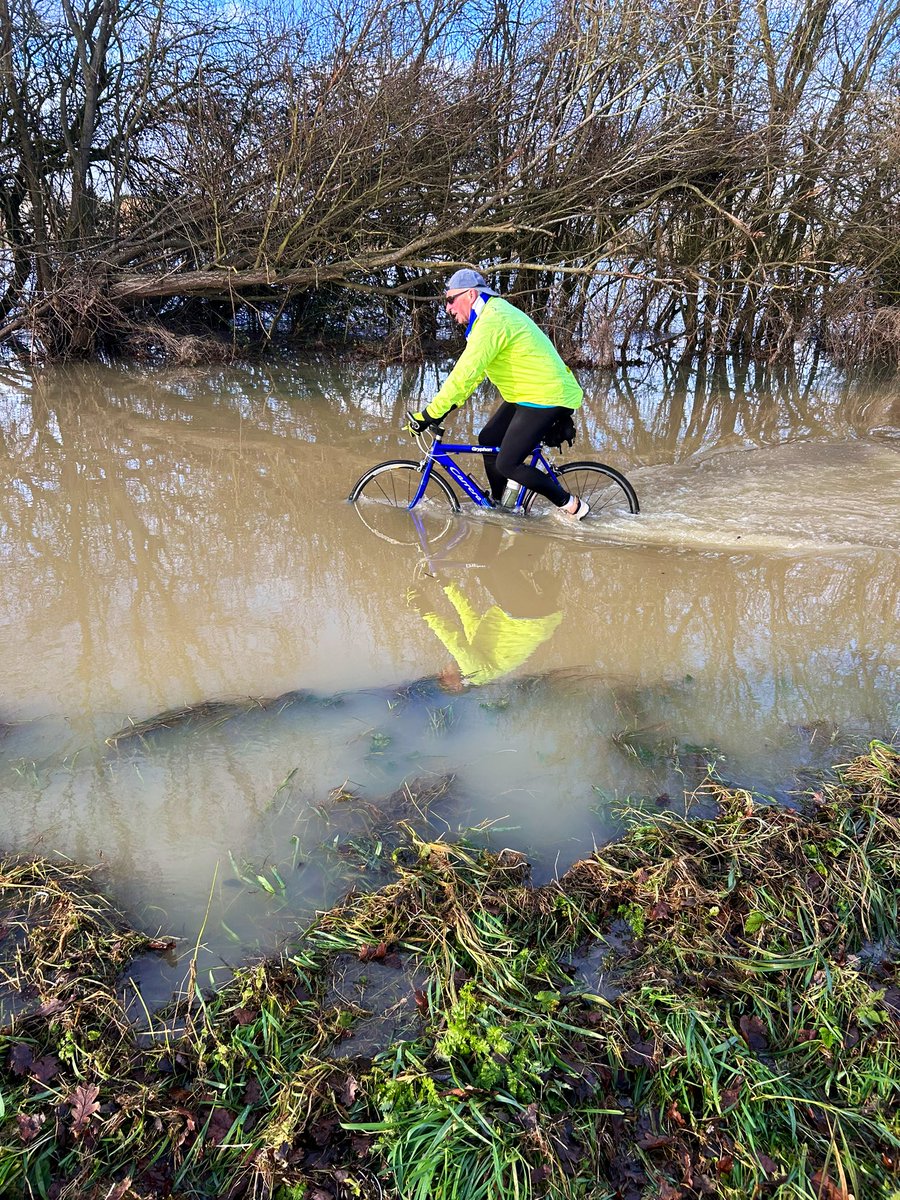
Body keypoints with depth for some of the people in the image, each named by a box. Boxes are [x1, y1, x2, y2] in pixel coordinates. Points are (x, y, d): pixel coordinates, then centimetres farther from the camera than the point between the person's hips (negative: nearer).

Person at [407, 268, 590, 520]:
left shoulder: (491, 322, -21)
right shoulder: (495, 311, 13)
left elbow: (464, 374, -26)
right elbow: (473, 371, 17)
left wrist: (428, 414, -23)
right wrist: (448, 406, 13)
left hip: (546, 399, -10)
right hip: (527, 395, 10)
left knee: (506, 465, -9)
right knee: (488, 439, 14)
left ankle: (571, 506, 2)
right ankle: (496, 505, 28)